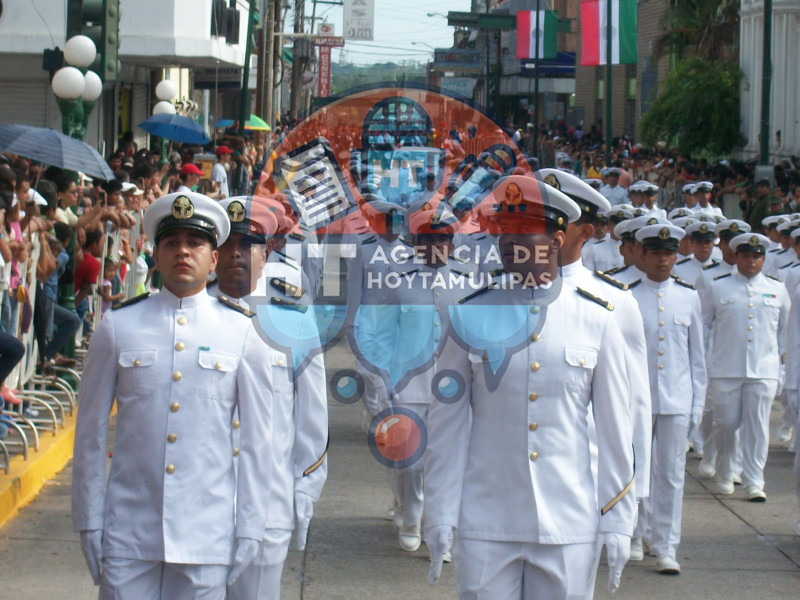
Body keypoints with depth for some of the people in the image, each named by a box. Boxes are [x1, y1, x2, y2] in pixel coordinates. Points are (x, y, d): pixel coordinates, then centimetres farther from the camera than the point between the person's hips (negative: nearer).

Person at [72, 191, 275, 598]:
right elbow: (90, 431, 7)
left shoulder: (243, 334, 4)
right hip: (128, 533, 0)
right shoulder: (117, 328, 4)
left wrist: (249, 530, 3)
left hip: (208, 536, 0)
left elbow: (256, 440, 5)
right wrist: (88, 523, 6)